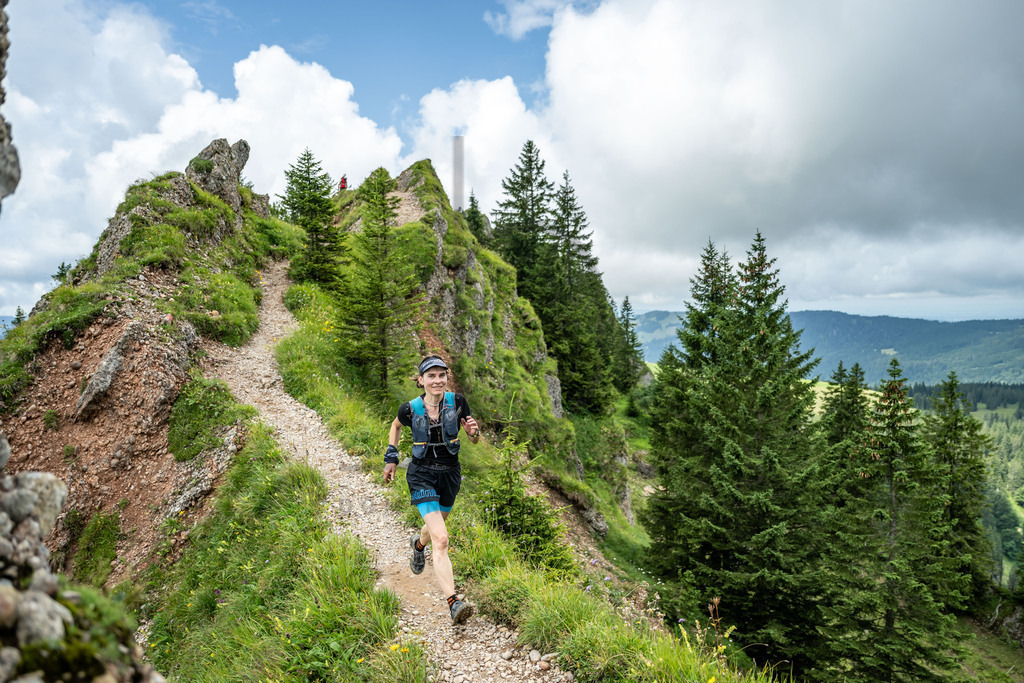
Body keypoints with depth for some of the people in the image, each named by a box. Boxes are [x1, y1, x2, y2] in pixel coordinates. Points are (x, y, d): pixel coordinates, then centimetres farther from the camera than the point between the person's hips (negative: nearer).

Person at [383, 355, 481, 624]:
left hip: (450, 473, 3)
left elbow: (474, 440, -1)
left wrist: (474, 431, -23)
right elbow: (395, 427, 12)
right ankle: (453, 602, -19)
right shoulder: (410, 409, -12)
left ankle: (418, 544, 63)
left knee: (436, 527, 27)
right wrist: (391, 458, 7)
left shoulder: (456, 401, -10)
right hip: (422, 474, -3)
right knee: (441, 540, -18)